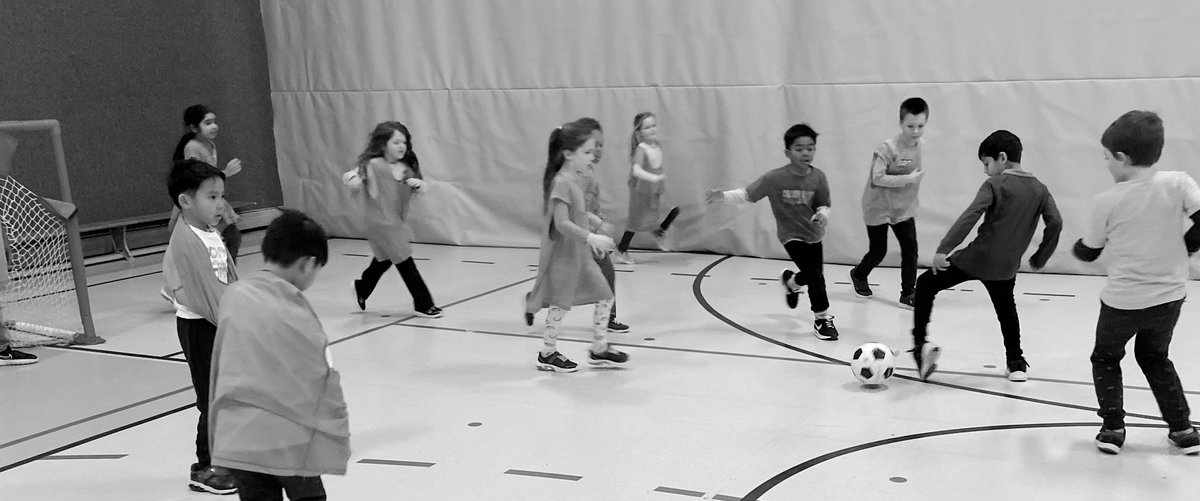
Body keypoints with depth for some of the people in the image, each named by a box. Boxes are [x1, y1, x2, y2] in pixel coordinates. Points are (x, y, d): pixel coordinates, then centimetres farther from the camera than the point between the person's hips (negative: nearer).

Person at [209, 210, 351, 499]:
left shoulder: (233, 297, 1)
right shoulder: (296, 314, -13)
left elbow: (218, 370, 10)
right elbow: (323, 384, -9)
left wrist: (218, 435, 21)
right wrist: (337, 443, 1)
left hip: (236, 439, 4)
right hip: (288, 440, -4)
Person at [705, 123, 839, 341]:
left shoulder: (818, 178, -12)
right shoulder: (775, 178, -19)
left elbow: (823, 206, -3)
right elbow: (747, 194, -13)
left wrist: (823, 214, -27)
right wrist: (722, 196, -26)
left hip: (814, 235, 4)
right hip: (791, 235, -4)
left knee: (814, 276, 13)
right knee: (815, 275, -17)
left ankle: (791, 281, 49)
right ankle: (822, 319, 7)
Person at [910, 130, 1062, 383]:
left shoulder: (994, 184, -8)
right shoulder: (1039, 189, 8)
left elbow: (970, 217, -20)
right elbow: (1055, 223, 2)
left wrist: (943, 249, -23)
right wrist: (1040, 258, 13)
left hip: (976, 258, -5)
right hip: (1006, 267, 5)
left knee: (926, 284, 9)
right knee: (1006, 309, 29)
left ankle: (921, 342, -3)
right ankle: (1016, 363, 30)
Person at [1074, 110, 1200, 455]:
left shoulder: (1107, 201, -11)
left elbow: (1089, 252, 0)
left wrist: (1077, 246, 24)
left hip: (1122, 300, -3)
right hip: (1170, 296, 3)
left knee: (1105, 358, 20)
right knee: (1156, 358, 26)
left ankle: (1112, 427, 10)